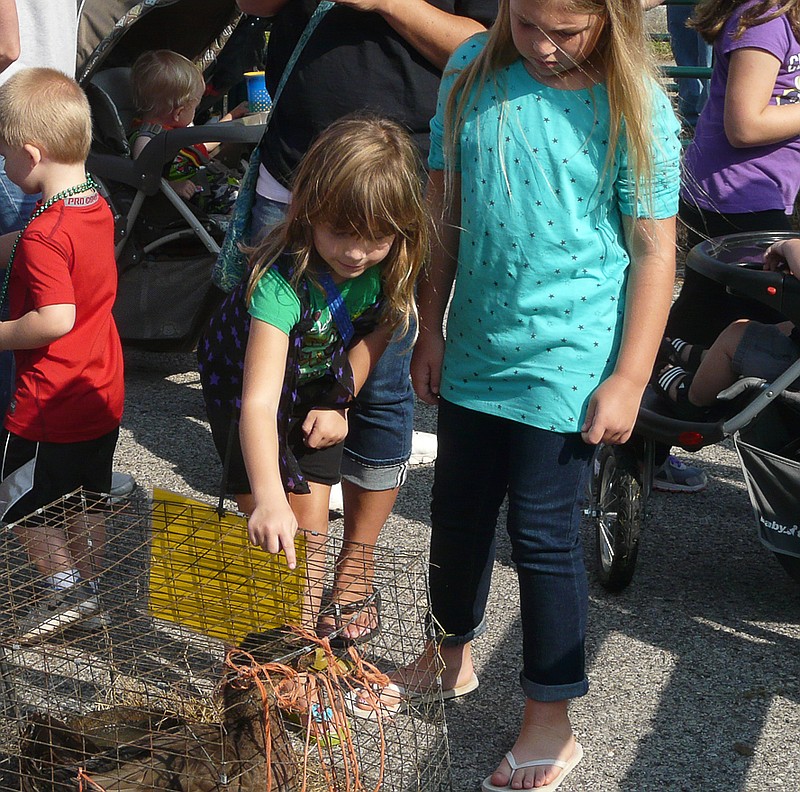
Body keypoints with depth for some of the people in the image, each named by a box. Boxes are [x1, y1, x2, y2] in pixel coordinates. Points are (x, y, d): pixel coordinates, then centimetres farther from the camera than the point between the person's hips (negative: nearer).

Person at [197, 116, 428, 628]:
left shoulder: (390, 266, -25)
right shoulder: (283, 279, -43)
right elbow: (259, 403, -51)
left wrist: (340, 402, -6)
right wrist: (268, 500, -62)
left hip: (318, 382, 4)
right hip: (243, 377, -4)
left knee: (311, 522, 6)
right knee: (273, 532, -6)